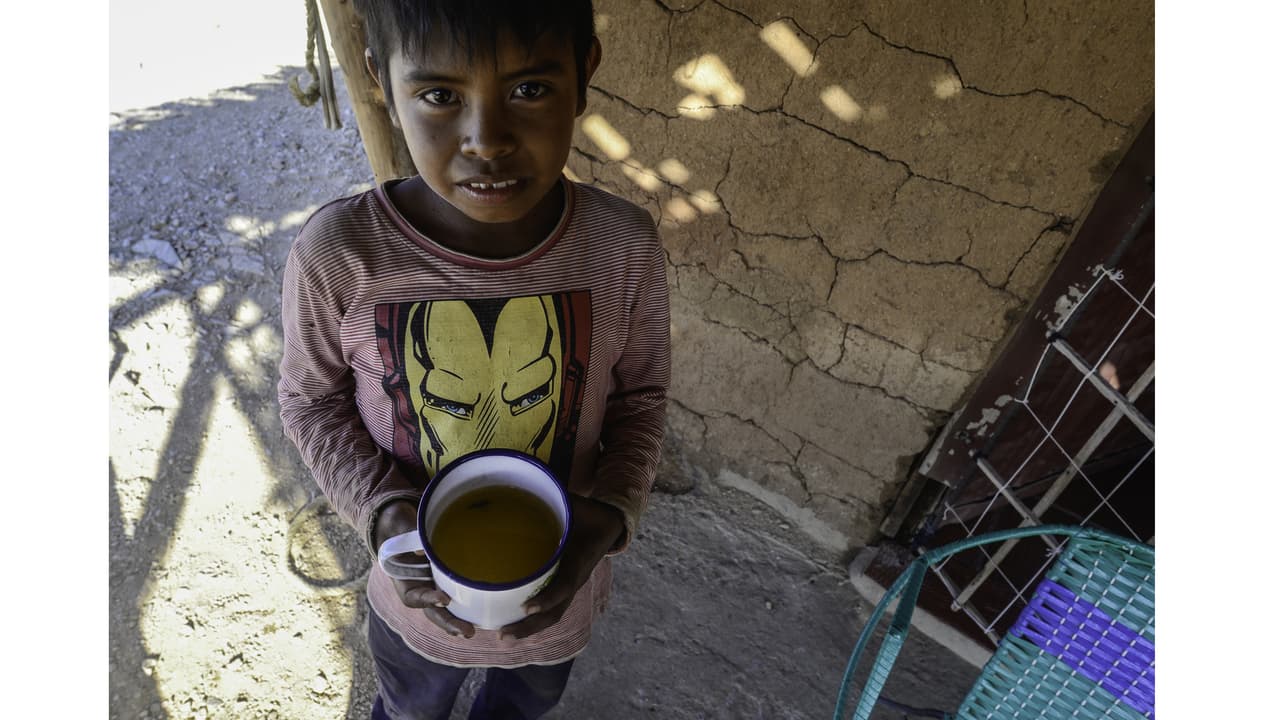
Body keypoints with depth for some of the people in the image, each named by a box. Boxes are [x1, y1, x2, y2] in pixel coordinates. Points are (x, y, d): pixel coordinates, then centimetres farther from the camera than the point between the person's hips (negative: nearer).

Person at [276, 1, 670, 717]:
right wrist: (383, 512, -25)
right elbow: (313, 400, -9)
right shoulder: (337, 254, -27)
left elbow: (640, 393, -8)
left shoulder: (625, 246, -24)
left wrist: (611, 512, -24)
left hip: (561, 585, 2)